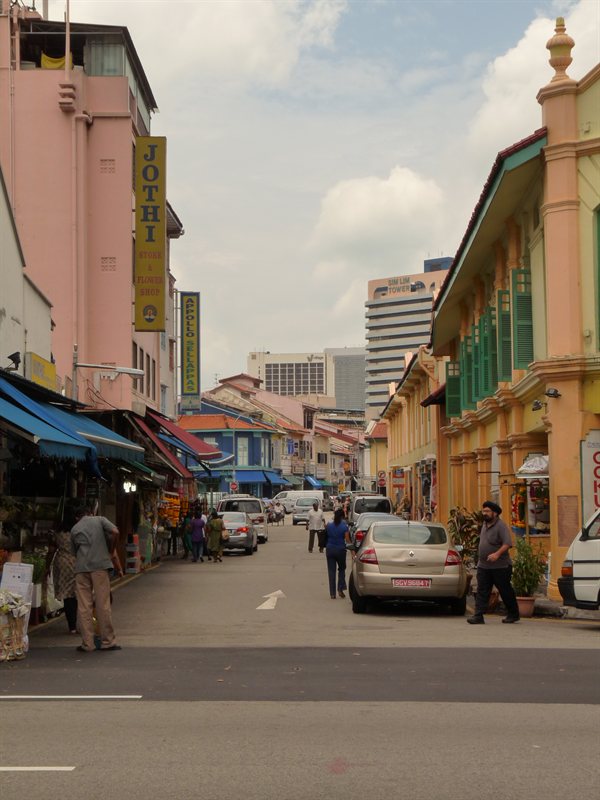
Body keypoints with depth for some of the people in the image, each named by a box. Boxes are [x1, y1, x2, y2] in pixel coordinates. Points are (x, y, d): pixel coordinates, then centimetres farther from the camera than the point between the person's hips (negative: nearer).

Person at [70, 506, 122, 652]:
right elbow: (115, 532, -4)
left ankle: (87, 644, 4)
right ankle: (107, 641, 5)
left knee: (84, 606, 3)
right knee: (103, 604, 1)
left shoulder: (74, 529, 19)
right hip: (100, 565, -2)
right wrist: (111, 552, 6)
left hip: (81, 568, 2)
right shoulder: (100, 520, 12)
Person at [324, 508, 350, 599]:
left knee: (331, 571, 5)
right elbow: (347, 540, -9)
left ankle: (332, 593, 3)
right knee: (341, 569, 19)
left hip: (330, 549, 1)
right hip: (340, 550, -1)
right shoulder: (344, 527, -9)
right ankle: (340, 589, 7)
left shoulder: (329, 526, -3)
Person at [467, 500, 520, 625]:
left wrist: (497, 554, -35)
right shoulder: (485, 524, 12)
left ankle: (513, 614, 22)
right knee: (481, 591, -2)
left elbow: (507, 543, -24)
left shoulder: (501, 526, -15)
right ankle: (478, 616, -6)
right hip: (483, 565, 7)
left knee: (506, 591, 6)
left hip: (500, 566, -7)